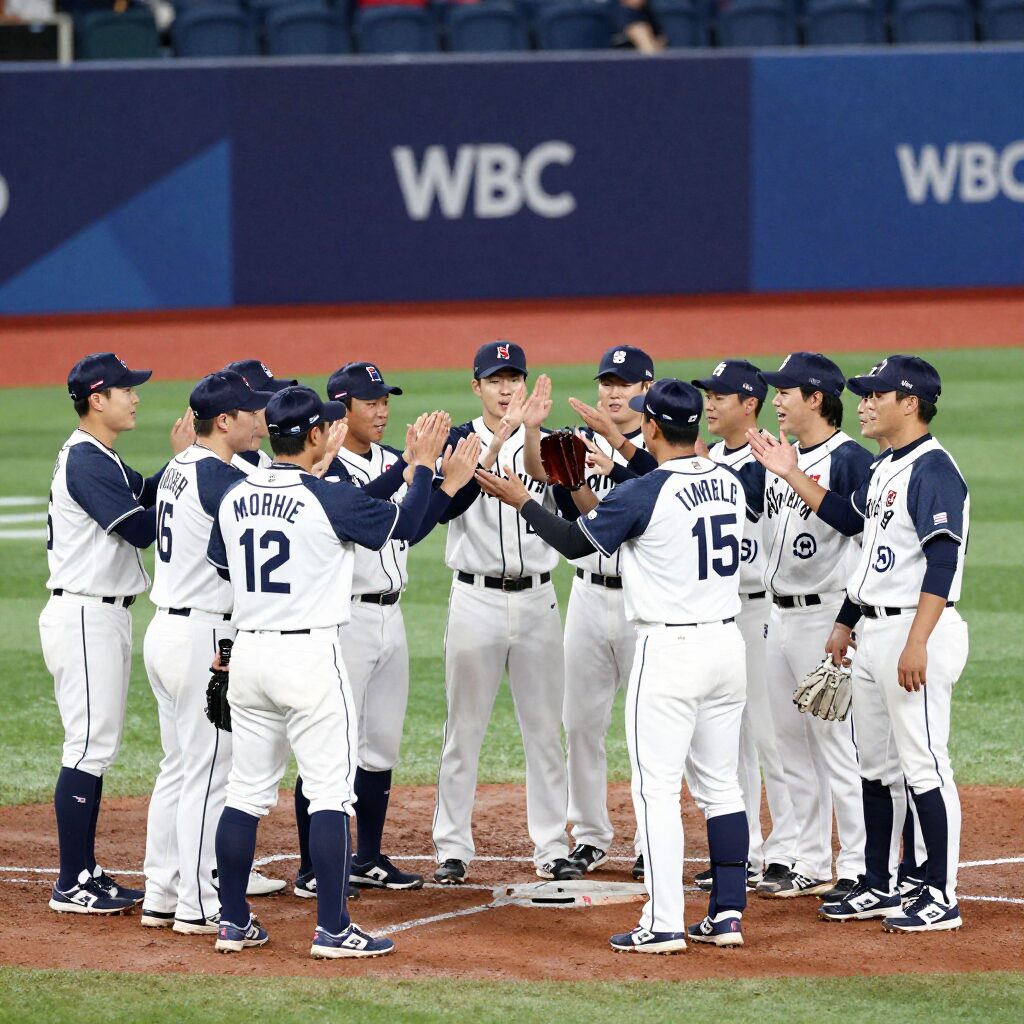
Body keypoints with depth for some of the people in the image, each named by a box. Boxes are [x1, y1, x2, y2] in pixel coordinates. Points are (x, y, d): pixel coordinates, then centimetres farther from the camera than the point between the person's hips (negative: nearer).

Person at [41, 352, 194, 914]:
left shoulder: (99, 459, 15)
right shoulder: (85, 462, -16)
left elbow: (144, 493, 19)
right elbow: (142, 528, -18)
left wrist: (180, 461, 3)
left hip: (105, 616, 11)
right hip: (84, 616, -11)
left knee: (97, 747, 13)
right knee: (89, 747, -10)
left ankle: (85, 873, 17)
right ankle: (71, 885, -9)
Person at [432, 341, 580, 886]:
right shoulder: (459, 442, -2)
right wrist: (491, 452, -35)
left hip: (536, 598, 2)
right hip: (476, 597, -2)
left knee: (544, 727, 5)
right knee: (464, 727, 1)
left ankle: (551, 848, 11)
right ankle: (453, 849, 7)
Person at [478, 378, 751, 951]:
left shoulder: (643, 494, -15)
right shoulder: (730, 485, 5)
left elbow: (575, 543, -2)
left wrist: (521, 500, 12)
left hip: (670, 650, -7)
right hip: (728, 642, 7)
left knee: (657, 788, -3)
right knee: (721, 783, 13)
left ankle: (664, 924, -5)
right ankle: (728, 915, 12)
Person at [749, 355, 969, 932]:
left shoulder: (933, 471, -16)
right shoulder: (885, 469, 15)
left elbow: (942, 563, -22)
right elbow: (850, 519, 30)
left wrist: (917, 643, -27)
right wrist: (792, 475, 24)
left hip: (917, 632, -10)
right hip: (874, 634, 10)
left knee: (924, 764, -7)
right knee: (876, 766, 14)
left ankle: (942, 897, -4)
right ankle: (879, 888, 23)